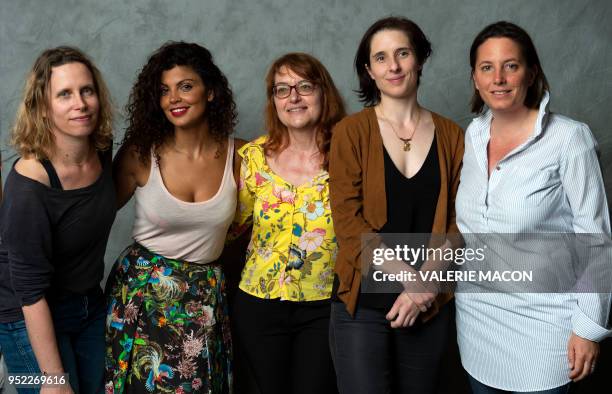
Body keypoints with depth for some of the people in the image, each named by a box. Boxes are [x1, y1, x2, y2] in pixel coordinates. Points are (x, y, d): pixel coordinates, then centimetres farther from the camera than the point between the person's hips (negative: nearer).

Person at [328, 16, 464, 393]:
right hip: (362, 303, -2)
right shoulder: (351, 132, -3)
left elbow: (458, 222, 2)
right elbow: (348, 221, -9)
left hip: (430, 303, 3)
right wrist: (409, 277, -14)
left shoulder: (451, 136, 4)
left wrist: (426, 284, -10)